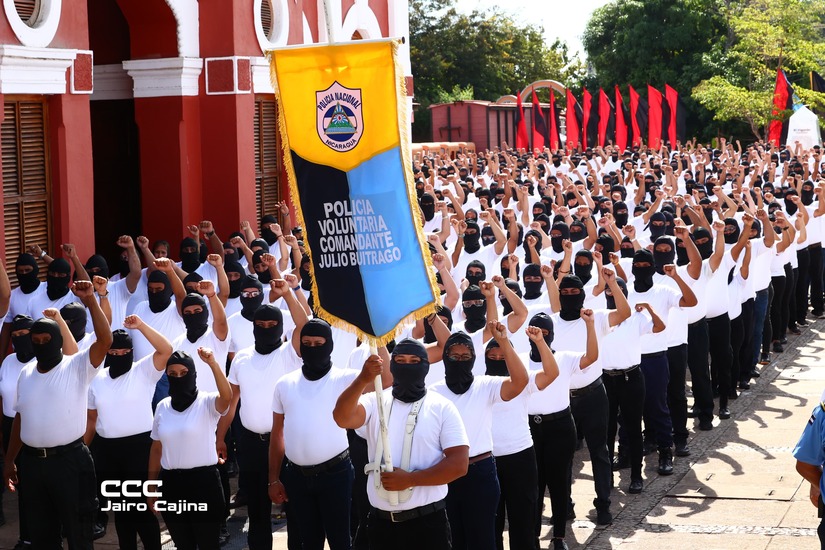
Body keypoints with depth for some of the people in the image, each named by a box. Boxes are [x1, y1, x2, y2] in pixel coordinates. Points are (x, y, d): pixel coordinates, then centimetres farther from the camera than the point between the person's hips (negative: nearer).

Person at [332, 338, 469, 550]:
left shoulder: (442, 408, -2)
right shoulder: (375, 402, 4)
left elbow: (459, 464, -9)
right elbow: (343, 418, -15)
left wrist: (409, 479, -18)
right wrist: (363, 380, -31)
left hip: (427, 521, -2)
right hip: (381, 521, 3)